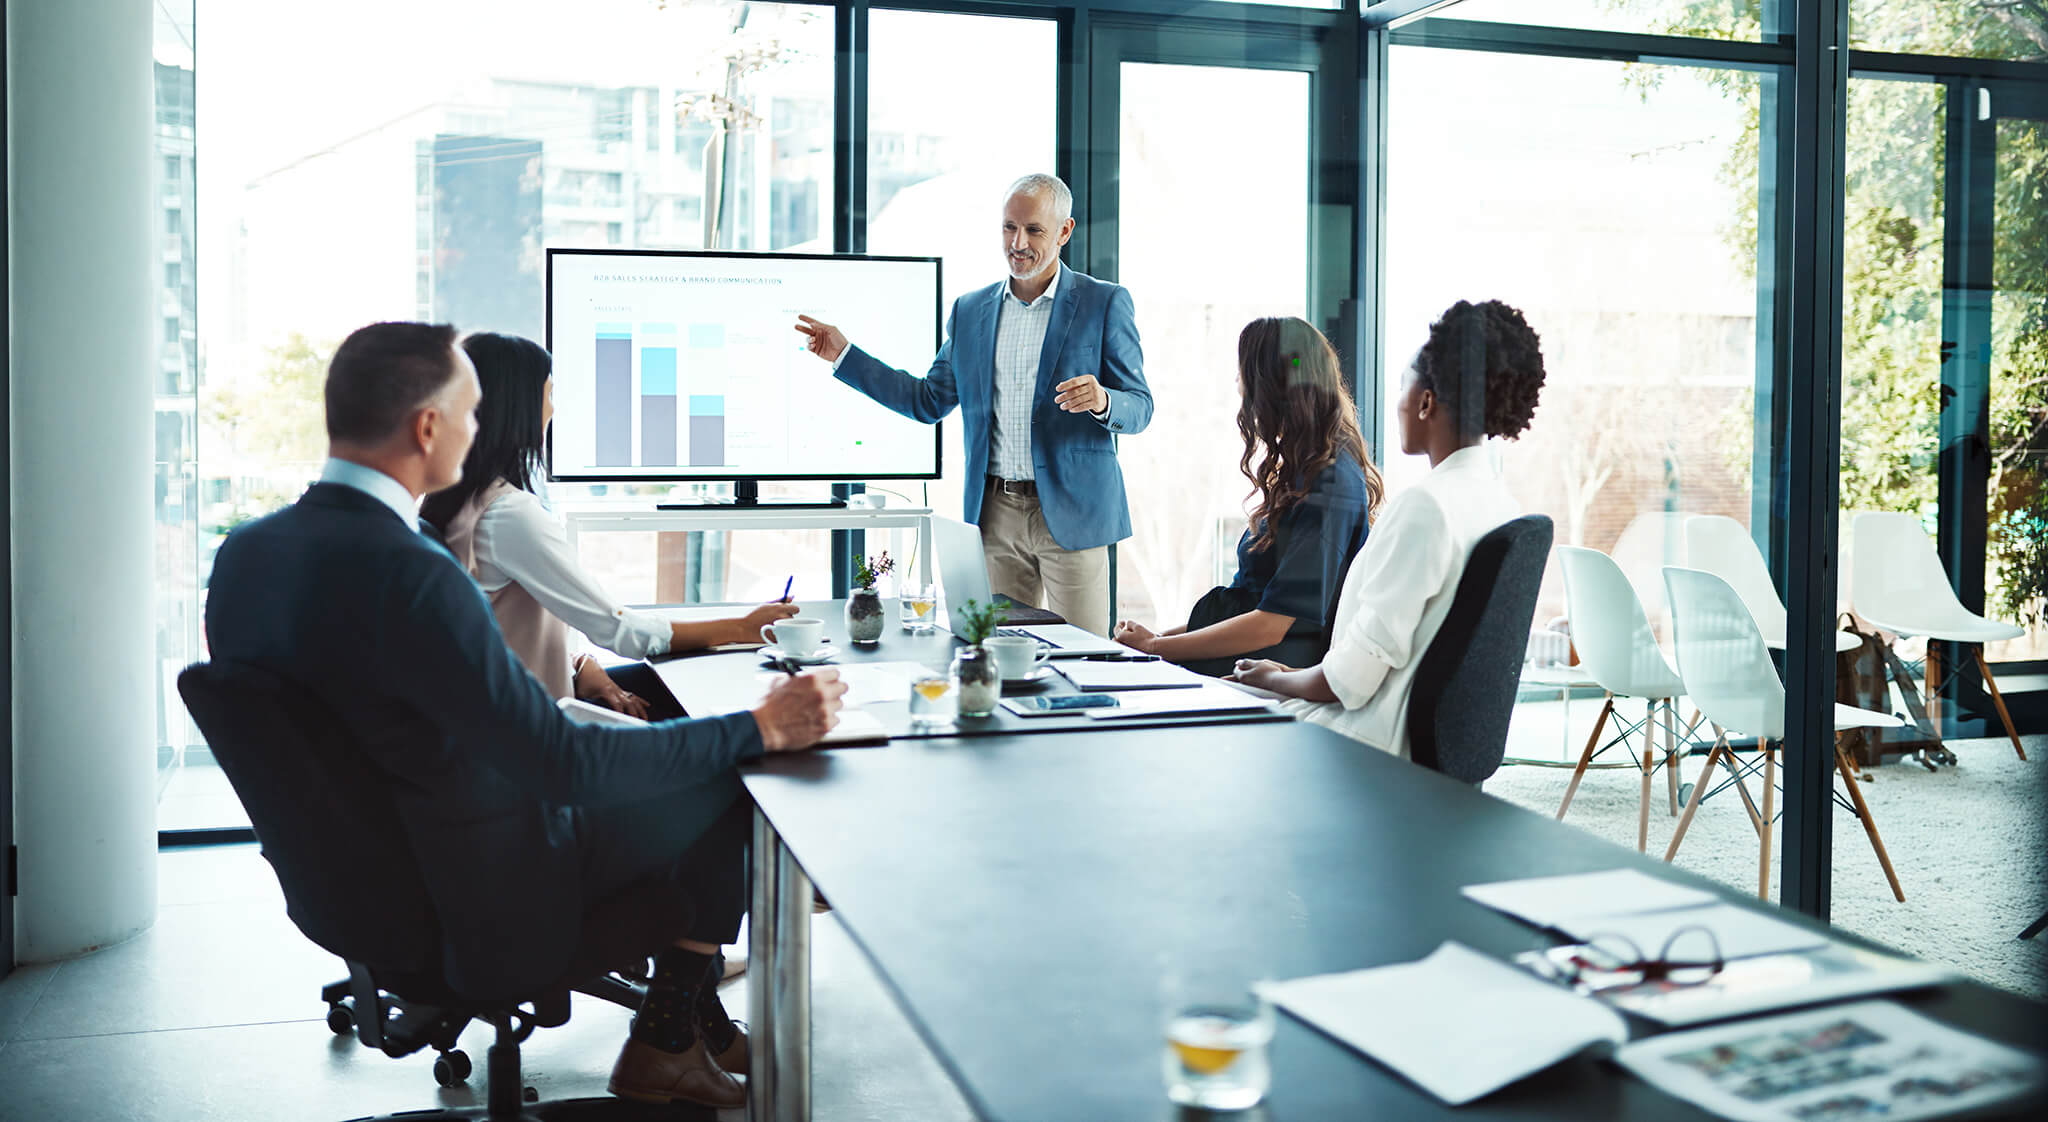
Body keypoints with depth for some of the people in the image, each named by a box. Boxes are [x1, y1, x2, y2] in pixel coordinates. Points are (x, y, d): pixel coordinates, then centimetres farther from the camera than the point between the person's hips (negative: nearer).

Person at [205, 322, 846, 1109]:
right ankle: (668, 1037, 22)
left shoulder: (243, 551, -5)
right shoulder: (410, 576, -32)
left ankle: (692, 1006, 30)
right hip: (481, 904, -9)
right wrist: (762, 727, -21)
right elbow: (565, 764, -29)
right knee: (728, 790, 5)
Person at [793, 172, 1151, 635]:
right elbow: (929, 402, 17)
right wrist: (844, 355, 13)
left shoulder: (1105, 303, 0)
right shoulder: (970, 310, 12)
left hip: (1071, 511, -4)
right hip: (995, 515, 4)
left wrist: (1101, 401, -24)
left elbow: (1140, 409, -1)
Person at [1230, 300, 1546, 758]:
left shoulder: (1422, 506, -22)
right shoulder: (1501, 502, 7)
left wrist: (1275, 678, -1)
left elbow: (1355, 674, -21)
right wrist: (1295, 675, 16)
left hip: (1389, 738, -9)